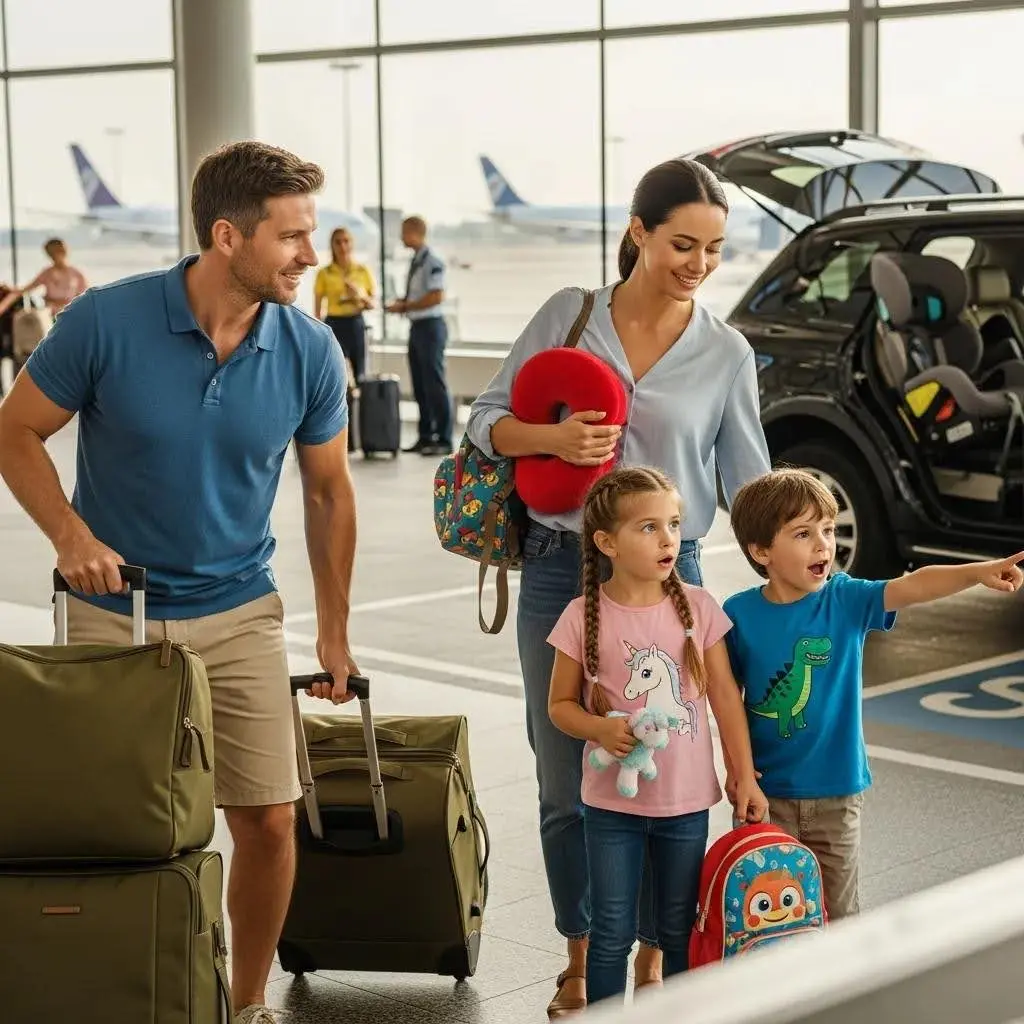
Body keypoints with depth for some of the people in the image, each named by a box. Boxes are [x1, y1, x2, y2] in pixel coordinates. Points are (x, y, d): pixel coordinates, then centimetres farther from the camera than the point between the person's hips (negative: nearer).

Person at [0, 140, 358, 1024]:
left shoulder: (309, 352, -8)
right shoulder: (106, 322, -16)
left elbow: (328, 491, 5)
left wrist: (335, 633, 10)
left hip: (241, 616, 2)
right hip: (114, 614, -2)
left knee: (269, 821, 1)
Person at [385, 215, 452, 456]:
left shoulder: (432, 262, -14)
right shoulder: (416, 261, 13)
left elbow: (436, 297, -21)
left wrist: (405, 306, -16)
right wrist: (402, 304, 4)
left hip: (430, 326, -9)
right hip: (416, 326, 9)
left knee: (435, 383, -5)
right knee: (420, 385, 12)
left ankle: (444, 439, 0)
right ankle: (425, 436, 21)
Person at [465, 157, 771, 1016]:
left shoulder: (727, 354, 0)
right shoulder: (567, 315, 0)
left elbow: (750, 486, 3)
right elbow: (487, 420, 4)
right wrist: (552, 439, -15)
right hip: (558, 570, 1)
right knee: (565, 784, 9)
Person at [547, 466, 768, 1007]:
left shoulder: (697, 607, -5)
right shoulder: (584, 617, -10)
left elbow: (725, 695, 1)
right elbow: (560, 704, -1)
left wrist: (743, 776, 0)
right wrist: (600, 729, -21)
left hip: (686, 799, 2)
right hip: (612, 802, -1)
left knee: (680, 929, 15)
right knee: (612, 932, 7)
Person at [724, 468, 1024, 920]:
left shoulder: (846, 600, -9)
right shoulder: (740, 613, -8)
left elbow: (913, 586, -26)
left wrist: (978, 571, -42)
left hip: (835, 791, 0)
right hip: (766, 792, 0)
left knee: (838, 912, 10)